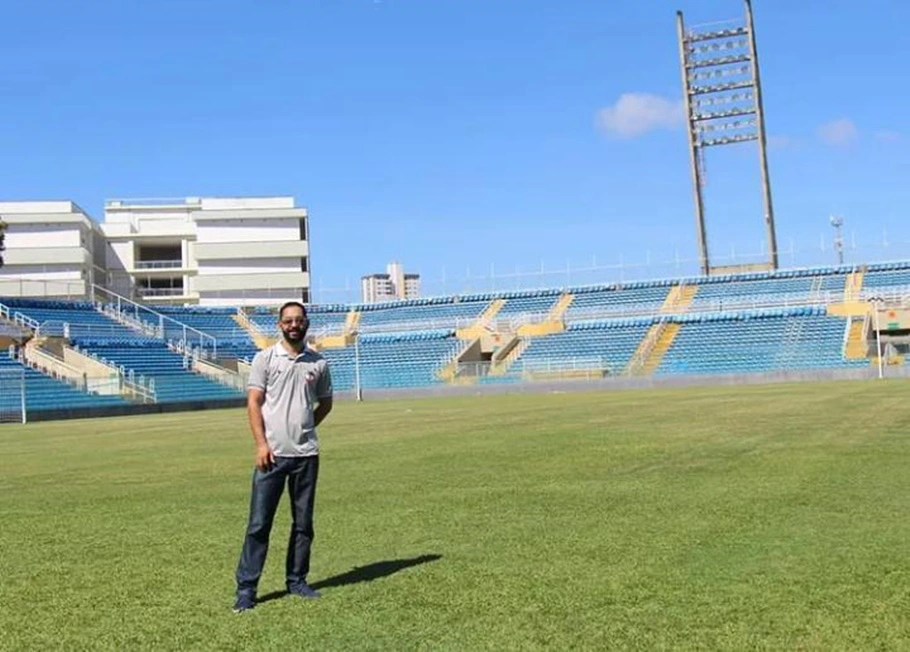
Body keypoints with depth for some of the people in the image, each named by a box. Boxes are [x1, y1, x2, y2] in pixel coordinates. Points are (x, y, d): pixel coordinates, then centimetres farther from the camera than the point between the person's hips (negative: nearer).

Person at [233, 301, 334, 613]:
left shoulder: (318, 363, 8)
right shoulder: (264, 358, 1)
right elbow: (253, 403, -3)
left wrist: (304, 428, 7)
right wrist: (261, 443, -11)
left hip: (306, 454, 3)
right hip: (272, 454, -3)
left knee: (303, 523, 9)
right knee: (259, 523, -3)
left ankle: (297, 581, 21)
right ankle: (246, 588, 3)